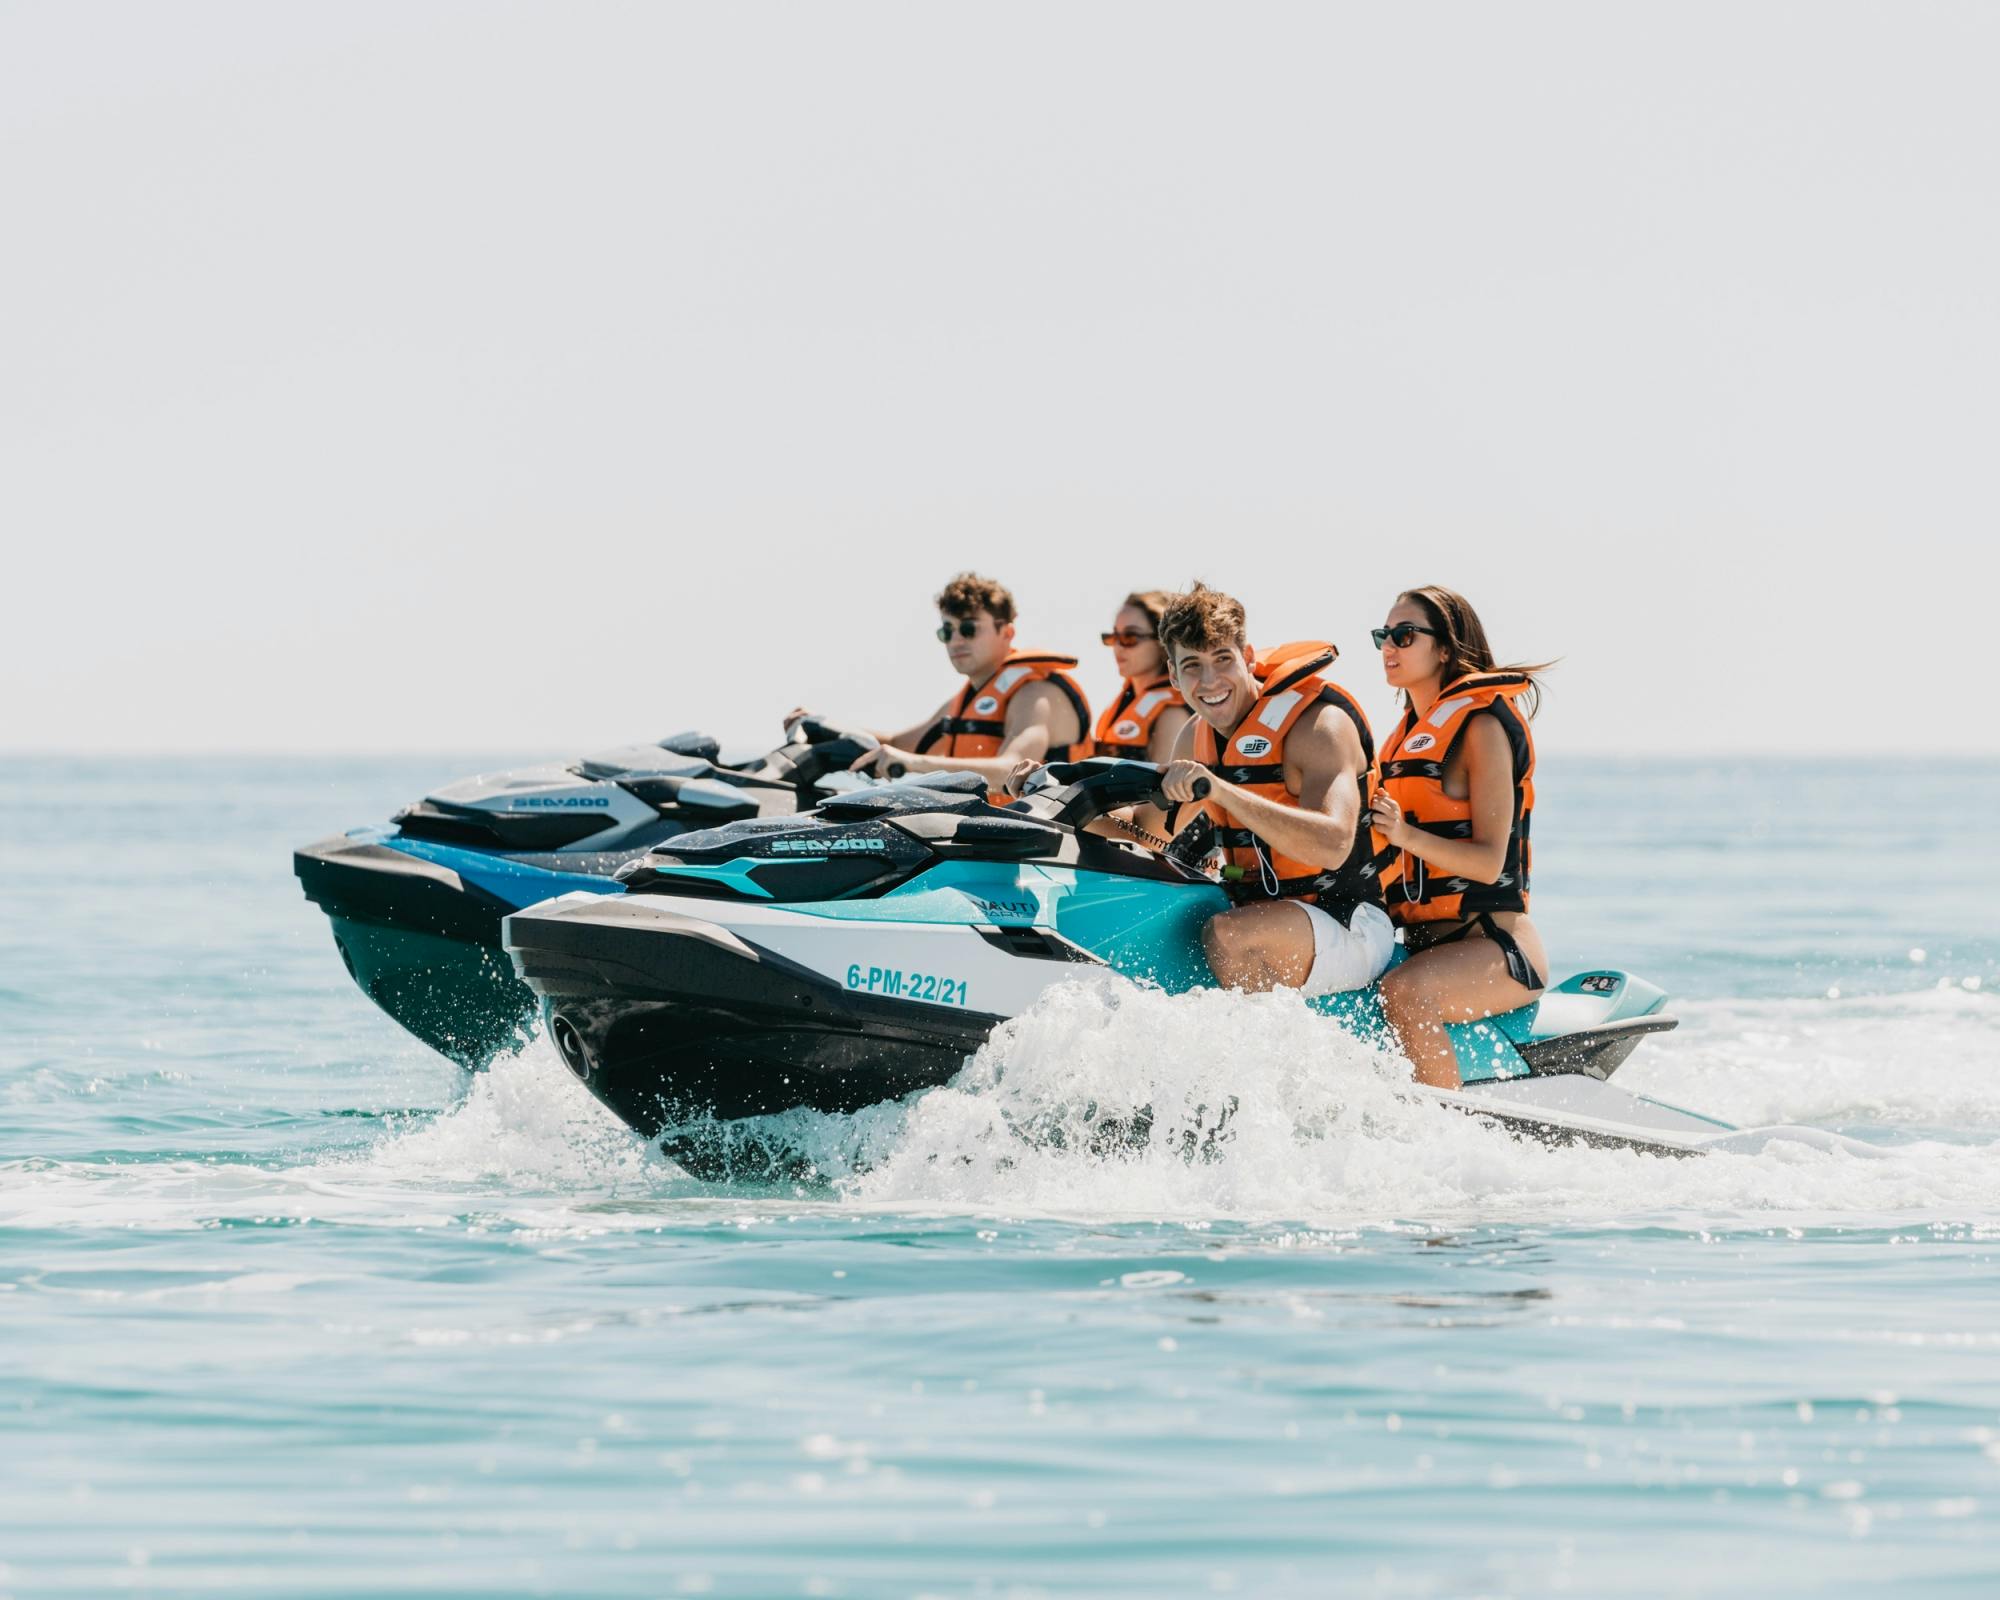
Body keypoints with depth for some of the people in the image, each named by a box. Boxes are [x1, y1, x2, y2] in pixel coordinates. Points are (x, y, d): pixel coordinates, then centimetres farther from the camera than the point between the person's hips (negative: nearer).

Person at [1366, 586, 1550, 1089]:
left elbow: (1489, 861, -15)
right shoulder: (1411, 731, 18)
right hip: (1424, 942, 9)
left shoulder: (1481, 724, -7)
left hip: (1495, 946, -9)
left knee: (1404, 994, -35)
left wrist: (1407, 835, -28)